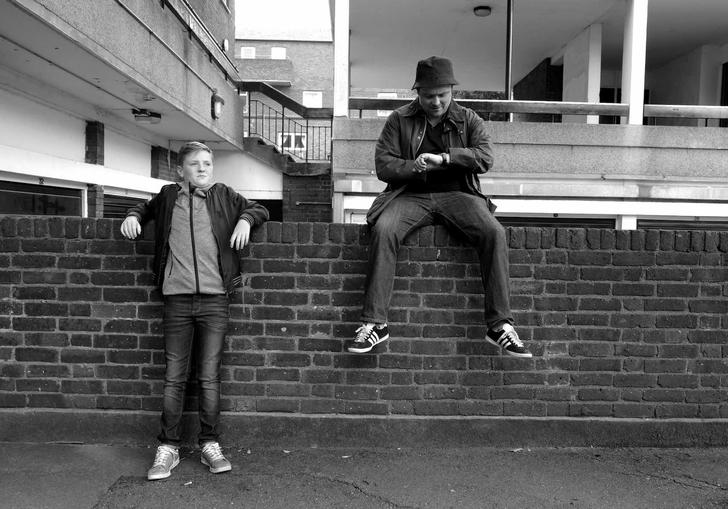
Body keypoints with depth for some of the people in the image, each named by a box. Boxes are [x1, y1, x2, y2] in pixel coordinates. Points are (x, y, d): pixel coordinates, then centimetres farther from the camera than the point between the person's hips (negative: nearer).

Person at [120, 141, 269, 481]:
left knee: (209, 376, 4)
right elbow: (146, 207, 31)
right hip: (177, 298, 1)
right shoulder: (168, 197, 12)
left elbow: (258, 209, 16)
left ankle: (210, 445, 16)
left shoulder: (224, 196, 9)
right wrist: (133, 216, 11)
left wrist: (245, 219, -4)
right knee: (174, 377, 5)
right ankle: (168, 447, 17)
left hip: (215, 298, -1)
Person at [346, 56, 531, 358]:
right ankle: (374, 323, -25)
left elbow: (485, 157, -3)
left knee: (494, 232, -27)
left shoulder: (468, 120, 13)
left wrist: (443, 157, -15)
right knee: (383, 230, -31)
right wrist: (416, 167, -14)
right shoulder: (399, 120, 11)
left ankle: (500, 325, -20)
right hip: (411, 195, 0)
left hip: (457, 195, 1)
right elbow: (383, 165, 2)